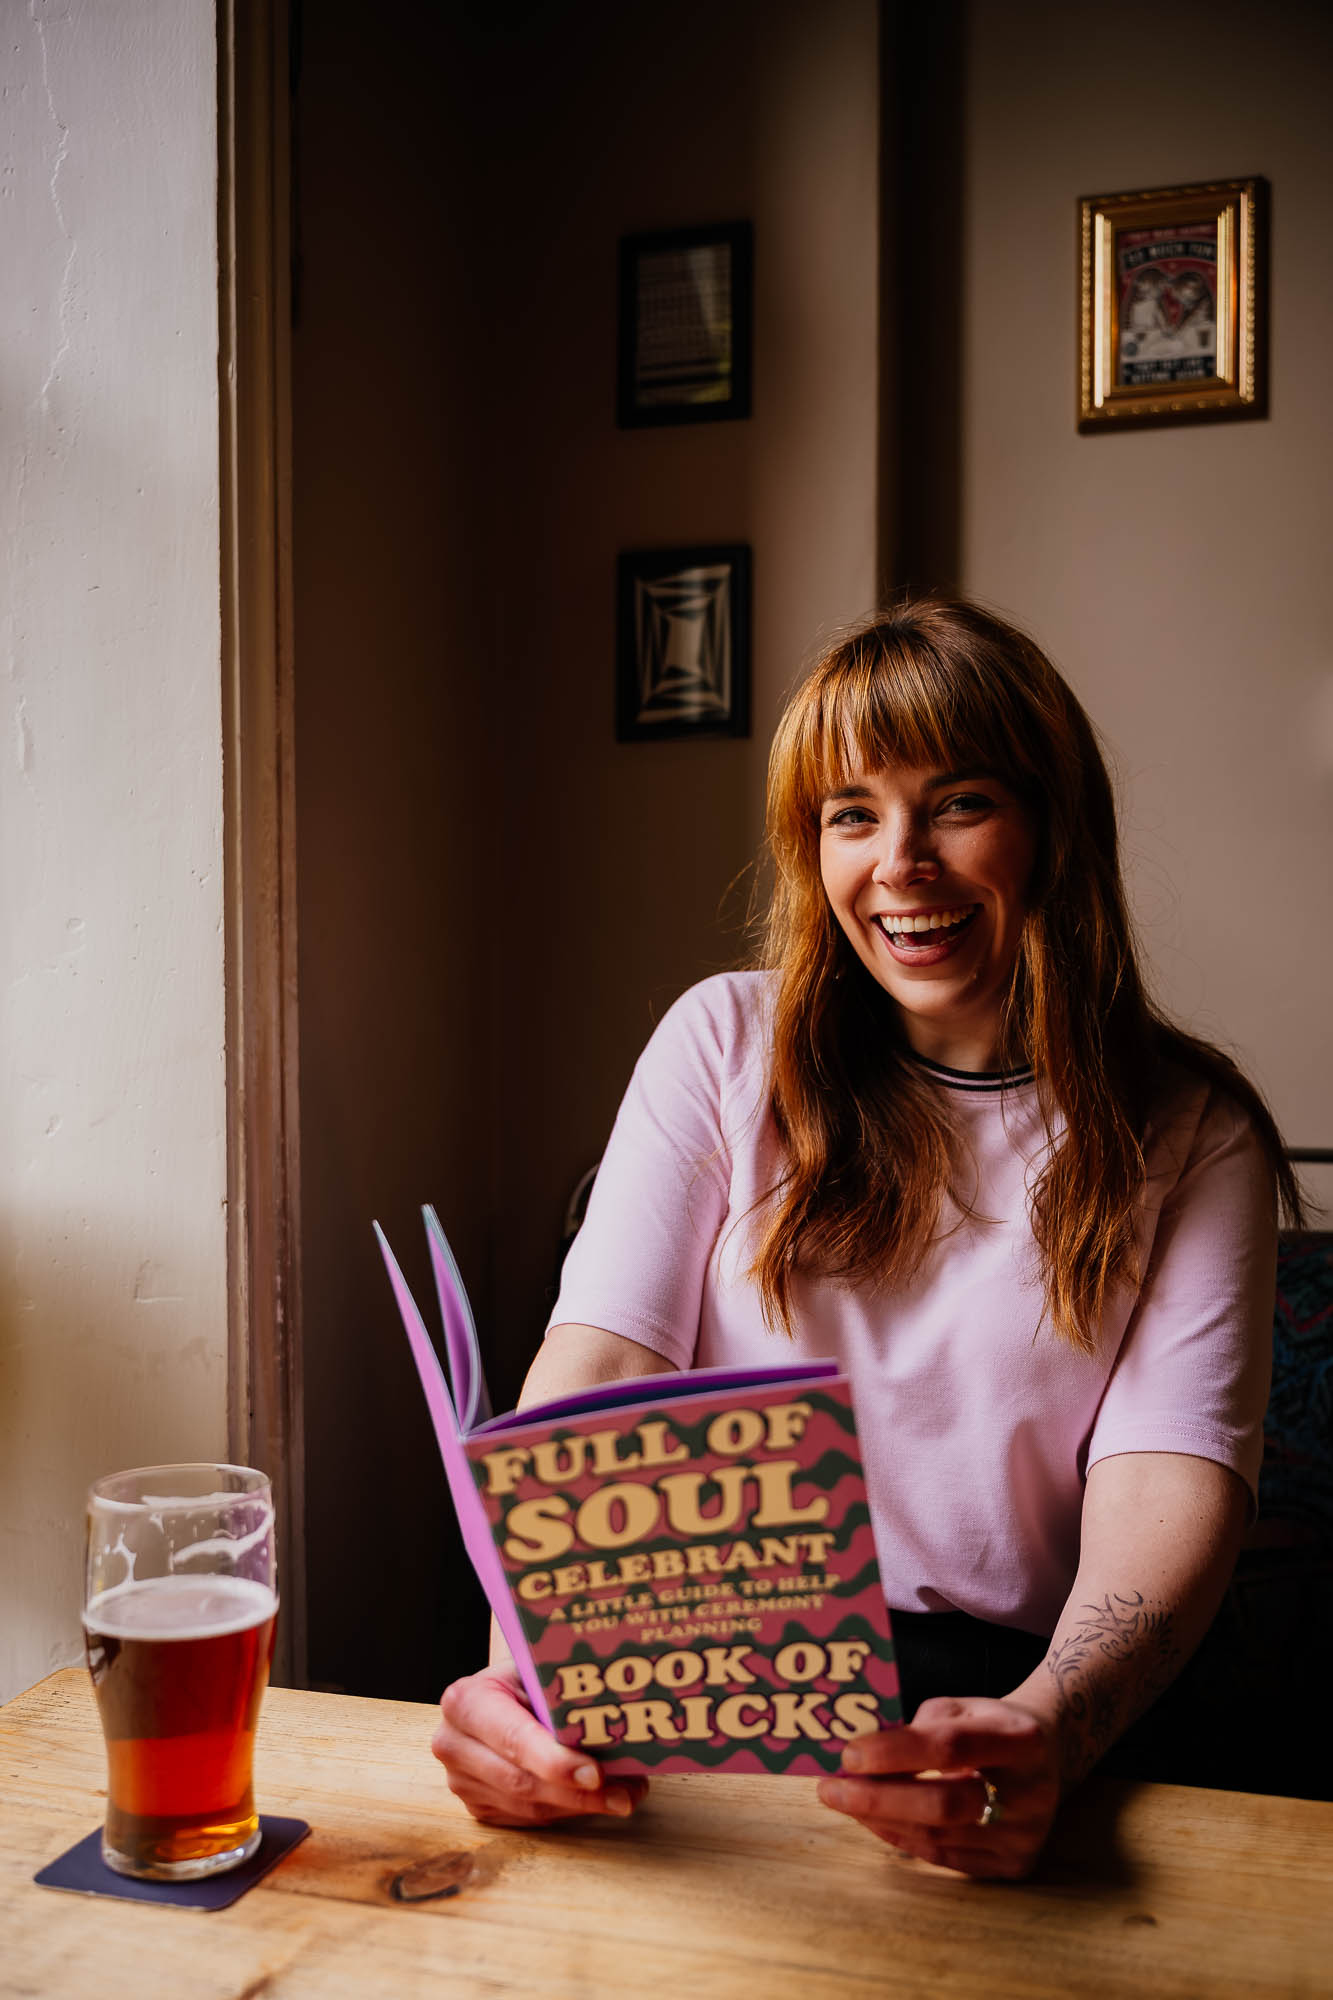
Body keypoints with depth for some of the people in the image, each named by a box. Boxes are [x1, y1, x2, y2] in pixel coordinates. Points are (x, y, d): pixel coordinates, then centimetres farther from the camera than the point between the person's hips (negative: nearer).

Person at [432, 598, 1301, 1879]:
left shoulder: (1191, 1136, 3)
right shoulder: (726, 1043, 5)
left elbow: (1171, 1475, -9)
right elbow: (596, 1367, -4)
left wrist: (1051, 1726, -31)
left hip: (1000, 1690, -1)